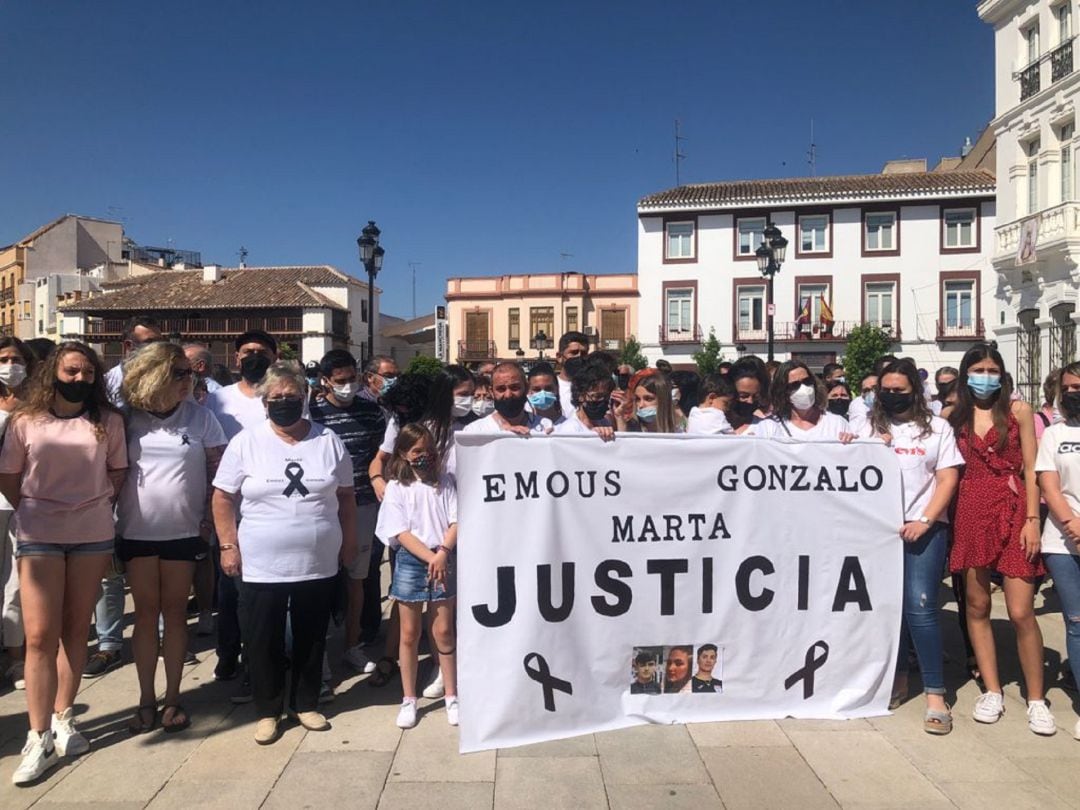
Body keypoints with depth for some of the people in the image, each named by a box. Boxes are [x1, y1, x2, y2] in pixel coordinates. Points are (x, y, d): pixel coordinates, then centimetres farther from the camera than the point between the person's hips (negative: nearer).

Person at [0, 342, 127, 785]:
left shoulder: (108, 421, 2)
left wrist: (98, 506, 1)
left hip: (92, 535, 1)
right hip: (39, 536, -1)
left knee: (75, 630, 10)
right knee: (40, 635, -3)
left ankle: (63, 719, 22)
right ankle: (38, 737, 4)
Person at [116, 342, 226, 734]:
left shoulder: (200, 416, -3)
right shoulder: (129, 419, -2)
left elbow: (218, 470, -1)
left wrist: (209, 520, -5)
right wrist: (109, 521, 1)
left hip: (183, 532, -1)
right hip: (137, 532, 1)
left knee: (175, 614, 8)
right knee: (145, 614, 9)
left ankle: (172, 698, 18)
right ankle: (146, 699, 19)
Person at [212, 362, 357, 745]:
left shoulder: (329, 441, 2)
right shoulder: (245, 443, -4)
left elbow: (346, 496, 9)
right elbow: (223, 498, 0)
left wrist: (349, 542, 8)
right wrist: (228, 545, -5)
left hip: (318, 565, 2)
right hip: (262, 566, -1)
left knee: (311, 639, 14)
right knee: (264, 642, 8)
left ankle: (306, 703, 31)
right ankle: (268, 710, 25)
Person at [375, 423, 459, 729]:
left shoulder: (444, 482, 3)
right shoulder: (396, 488, -1)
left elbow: (456, 521, -2)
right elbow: (401, 532, -8)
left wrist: (443, 552, -17)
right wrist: (430, 558, -17)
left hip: (444, 561, 1)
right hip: (411, 562, 0)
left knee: (443, 631, 5)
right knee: (409, 634, 8)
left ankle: (451, 696, 18)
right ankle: (409, 699, 21)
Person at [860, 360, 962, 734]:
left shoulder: (937, 427, 6)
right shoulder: (871, 428, 12)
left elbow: (948, 478, -1)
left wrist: (925, 520, -12)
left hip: (924, 527, -3)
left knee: (920, 605, -12)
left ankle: (935, 694, -4)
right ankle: (898, 676, 26)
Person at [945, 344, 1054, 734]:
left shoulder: (1018, 410, 2)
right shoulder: (952, 415, 7)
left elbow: (1031, 470, -1)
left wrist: (1032, 519, -7)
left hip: (1012, 511, -2)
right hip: (970, 511, 2)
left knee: (1021, 612, -5)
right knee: (976, 606, 6)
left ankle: (1036, 699, 11)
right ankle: (992, 691, 19)